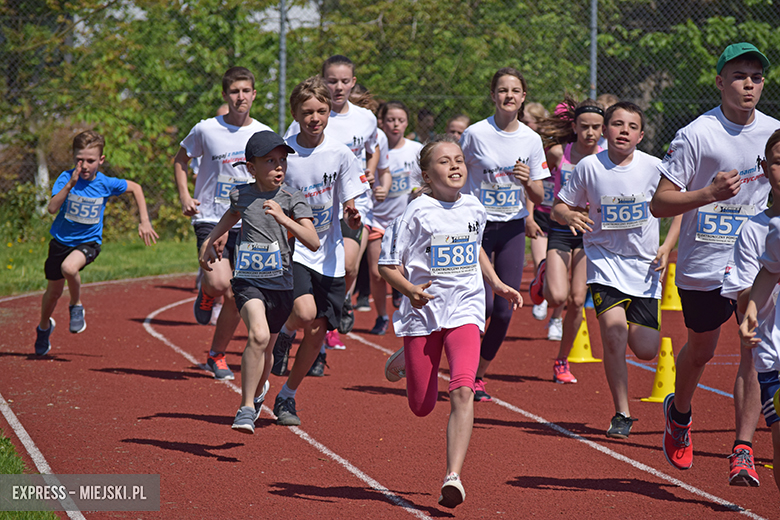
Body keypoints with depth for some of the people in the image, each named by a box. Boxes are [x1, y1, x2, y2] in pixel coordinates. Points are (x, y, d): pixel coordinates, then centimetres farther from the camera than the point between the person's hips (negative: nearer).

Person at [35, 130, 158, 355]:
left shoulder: (106, 184, -14)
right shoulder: (66, 178, -17)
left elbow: (136, 188, 5)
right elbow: (52, 208, -29)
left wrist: (144, 221, 2)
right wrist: (70, 184, -40)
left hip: (89, 241, -1)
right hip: (61, 240, 2)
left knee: (69, 267, -34)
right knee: (54, 291, 14)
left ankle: (76, 306, -4)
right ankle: (44, 327, 45)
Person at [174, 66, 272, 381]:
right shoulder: (206, 130, -5)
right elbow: (180, 158, 12)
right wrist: (184, 196, 1)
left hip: (247, 224, 3)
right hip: (210, 220, -3)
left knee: (236, 299, 2)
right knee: (220, 283, -25)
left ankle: (217, 355, 22)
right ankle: (205, 292, 13)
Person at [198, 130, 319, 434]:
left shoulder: (292, 199, -5)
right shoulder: (242, 194, 1)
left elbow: (313, 243, -16)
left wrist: (283, 218, -27)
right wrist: (209, 242, 29)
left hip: (281, 283, 1)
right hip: (248, 280, -1)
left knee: (265, 348, 16)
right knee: (258, 335, -26)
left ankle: (258, 390, 49)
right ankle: (247, 408, -19)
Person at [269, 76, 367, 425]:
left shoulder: (340, 154, -4)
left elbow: (350, 208, 2)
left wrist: (353, 217, -21)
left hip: (328, 256, 3)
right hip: (290, 249, -2)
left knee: (318, 331, 3)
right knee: (305, 313, -26)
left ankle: (287, 397, 23)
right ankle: (285, 333, 10)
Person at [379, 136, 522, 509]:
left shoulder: (474, 209, 5)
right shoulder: (418, 212, -10)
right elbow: (387, 265, -8)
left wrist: (497, 285, 18)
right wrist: (410, 289, -25)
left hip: (465, 310, 2)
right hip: (423, 312, -2)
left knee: (463, 391, -21)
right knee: (422, 407, 10)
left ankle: (453, 477, -24)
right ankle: (405, 359, 45)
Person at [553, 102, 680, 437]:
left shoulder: (653, 168, -6)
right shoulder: (589, 167, -7)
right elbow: (559, 206, 3)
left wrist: (667, 247, -5)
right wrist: (569, 215, -20)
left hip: (645, 265, 1)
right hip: (605, 260, -1)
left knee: (646, 351, -3)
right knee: (614, 331, -22)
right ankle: (622, 414, -7)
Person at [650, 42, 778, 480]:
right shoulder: (696, 135, -10)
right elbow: (659, 204, -11)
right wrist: (710, 193, -24)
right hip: (704, 263, -2)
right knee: (701, 350, 14)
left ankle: (743, 449, -11)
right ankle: (679, 413, 45)